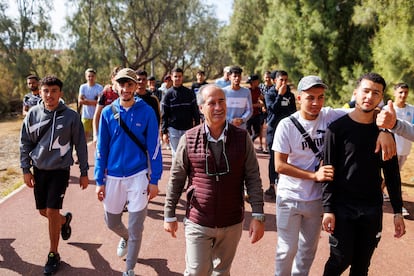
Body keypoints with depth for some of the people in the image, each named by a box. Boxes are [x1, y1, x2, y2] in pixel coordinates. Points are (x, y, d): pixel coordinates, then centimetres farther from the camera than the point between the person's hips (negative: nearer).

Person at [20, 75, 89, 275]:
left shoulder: (71, 116, -9)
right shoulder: (33, 114, -2)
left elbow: (80, 145, -3)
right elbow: (25, 143, 5)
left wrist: (84, 172, -1)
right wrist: (26, 169, 1)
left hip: (60, 170, -3)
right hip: (39, 169, 4)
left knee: (52, 212, -5)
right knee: (43, 211, 12)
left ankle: (53, 255, 12)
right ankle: (64, 220, 46)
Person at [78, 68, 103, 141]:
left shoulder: (99, 87, -4)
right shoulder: (83, 87, 4)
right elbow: (80, 101, -6)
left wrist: (86, 100, -10)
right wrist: (93, 102, -11)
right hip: (86, 116, 2)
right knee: (85, 135, 6)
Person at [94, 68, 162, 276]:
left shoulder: (146, 112, -7)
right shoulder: (108, 113, -2)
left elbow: (154, 147, -5)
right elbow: (101, 148, 2)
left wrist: (154, 180, -7)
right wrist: (99, 181, 0)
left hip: (138, 176, -2)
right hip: (113, 176, 3)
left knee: (136, 227, 4)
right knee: (111, 222, 17)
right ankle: (125, 238, 51)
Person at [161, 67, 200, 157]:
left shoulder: (189, 93, 4)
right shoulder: (168, 94, 1)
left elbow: (195, 112, 6)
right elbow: (164, 115, 1)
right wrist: (164, 132, -4)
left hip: (188, 129, 1)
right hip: (173, 129, -1)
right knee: (176, 155, 4)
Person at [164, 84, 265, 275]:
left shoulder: (242, 138, -6)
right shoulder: (189, 139, -8)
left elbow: (253, 178, -3)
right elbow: (176, 180, 0)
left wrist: (258, 216, -7)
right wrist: (169, 215, 4)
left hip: (232, 224, 2)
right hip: (197, 223, -1)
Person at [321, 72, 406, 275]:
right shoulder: (337, 128, -7)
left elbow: (392, 174, 8)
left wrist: (397, 212, 5)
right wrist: (328, 209, -11)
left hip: (373, 209, 3)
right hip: (342, 206, -3)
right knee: (341, 259, -1)